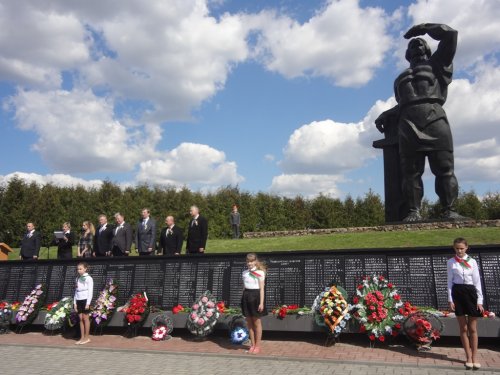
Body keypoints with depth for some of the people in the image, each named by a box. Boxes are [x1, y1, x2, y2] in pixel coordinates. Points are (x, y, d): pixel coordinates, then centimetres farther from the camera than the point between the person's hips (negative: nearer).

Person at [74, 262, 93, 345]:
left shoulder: (88, 278, -7)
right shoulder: (78, 278, 12)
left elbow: (90, 291, -10)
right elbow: (76, 291, 15)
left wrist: (88, 303, -15)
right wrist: (74, 302, 10)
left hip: (85, 300, -6)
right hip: (79, 300, 6)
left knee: (85, 318, -3)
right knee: (81, 319, 6)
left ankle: (87, 337, 4)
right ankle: (82, 338, 11)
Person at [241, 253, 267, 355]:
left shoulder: (259, 273, -5)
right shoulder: (245, 272, 8)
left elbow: (261, 288, -6)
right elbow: (244, 287, 13)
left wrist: (261, 302, -12)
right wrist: (243, 299, 10)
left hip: (255, 296, -5)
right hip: (246, 296, 5)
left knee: (256, 322, 4)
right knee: (249, 322, 10)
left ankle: (257, 346, 14)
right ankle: (252, 345, 22)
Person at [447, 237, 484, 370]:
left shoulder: (472, 262, 0)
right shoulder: (451, 262, 0)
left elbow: (477, 281, 1)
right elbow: (450, 281, 1)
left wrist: (479, 301, -3)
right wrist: (450, 299, -5)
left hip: (471, 293, 0)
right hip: (457, 293, 0)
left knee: (473, 329, 5)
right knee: (463, 328, 7)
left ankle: (474, 357, 16)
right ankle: (469, 357, 17)